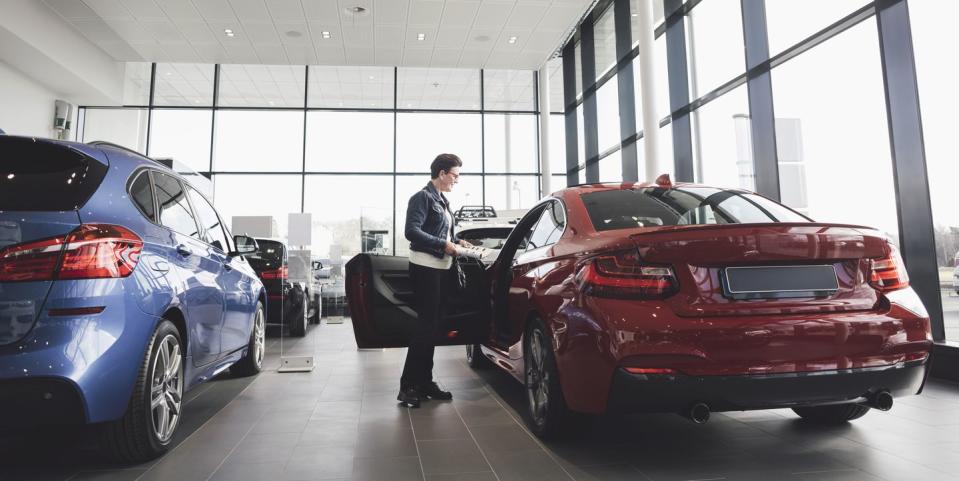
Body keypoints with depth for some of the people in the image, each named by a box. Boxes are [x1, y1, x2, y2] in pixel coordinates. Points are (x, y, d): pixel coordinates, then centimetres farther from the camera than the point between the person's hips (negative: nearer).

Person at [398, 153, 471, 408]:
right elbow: (412, 231, -18)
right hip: (426, 267, -9)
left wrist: (457, 241, 8)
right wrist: (444, 244, -18)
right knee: (425, 325, -10)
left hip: (442, 268, 9)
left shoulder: (443, 201, 18)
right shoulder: (422, 197, -8)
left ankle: (424, 382, 18)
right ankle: (408, 386, -4)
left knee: (432, 326, 11)